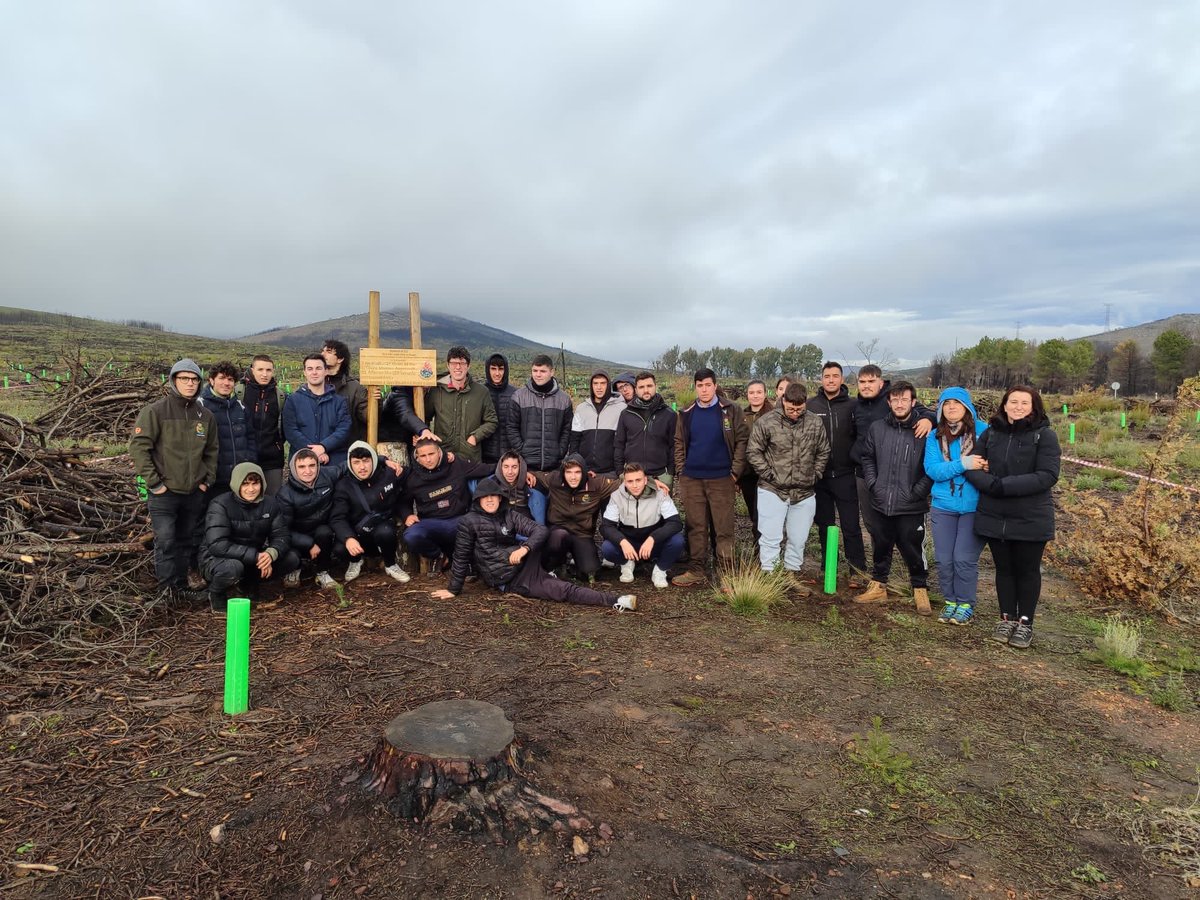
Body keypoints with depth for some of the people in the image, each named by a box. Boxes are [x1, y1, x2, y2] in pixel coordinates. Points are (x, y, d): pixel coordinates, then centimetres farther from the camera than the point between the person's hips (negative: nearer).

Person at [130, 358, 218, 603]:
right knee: (165, 541, -6)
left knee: (185, 541, 12)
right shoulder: (155, 411, -8)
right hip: (164, 492, -5)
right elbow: (138, 447, -11)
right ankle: (167, 590, 2)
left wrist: (208, 480, 8)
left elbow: (211, 451, 18)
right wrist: (153, 482, -13)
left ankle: (181, 587, 22)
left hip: (194, 492, 5)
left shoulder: (204, 415, 9)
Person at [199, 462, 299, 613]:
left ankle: (250, 582, 10)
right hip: (216, 559, -5)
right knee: (232, 567, -38)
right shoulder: (220, 505, -20)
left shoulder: (269, 503, -5)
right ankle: (216, 593, -3)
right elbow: (217, 545, -30)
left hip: (254, 558, 5)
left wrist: (270, 553, -32)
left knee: (292, 559, -13)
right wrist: (256, 556, -35)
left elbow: (281, 536, -8)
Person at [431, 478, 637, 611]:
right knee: (562, 590, -19)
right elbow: (461, 556, 1)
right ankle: (613, 601, -23)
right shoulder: (470, 521, -2)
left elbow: (540, 530, -5)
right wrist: (453, 589, 2)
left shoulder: (510, 515, 7)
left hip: (524, 565, 5)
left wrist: (524, 548, -23)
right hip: (509, 581, -5)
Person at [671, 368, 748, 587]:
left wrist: (735, 472, -8)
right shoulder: (686, 413, 7)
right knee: (696, 527, 9)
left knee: (724, 528, 2)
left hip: (721, 479, -3)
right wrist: (681, 471, 4)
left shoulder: (731, 410, -2)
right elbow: (679, 443, 11)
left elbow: (742, 440, -3)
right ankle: (695, 571, 18)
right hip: (691, 479, 3)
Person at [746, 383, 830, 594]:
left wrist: (813, 475, 5)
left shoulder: (815, 423, 0)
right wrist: (769, 474, -7)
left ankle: (792, 576, 28)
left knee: (798, 539, 13)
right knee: (771, 537, -3)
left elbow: (823, 452, 12)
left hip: (804, 492, 3)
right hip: (773, 490, -3)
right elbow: (753, 452, -4)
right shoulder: (767, 422, -10)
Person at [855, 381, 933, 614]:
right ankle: (878, 587, 31)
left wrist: (917, 492, -10)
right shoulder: (877, 428, 3)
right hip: (881, 503, 4)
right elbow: (867, 458, 13)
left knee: (913, 550, 6)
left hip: (911, 507, -4)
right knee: (881, 548, 16)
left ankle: (921, 590, 25)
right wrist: (873, 484, 3)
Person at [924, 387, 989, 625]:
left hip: (974, 507, -3)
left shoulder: (982, 431, -5)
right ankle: (950, 601, 26)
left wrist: (983, 467, -24)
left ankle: (966, 604, 19)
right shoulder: (934, 437, 2)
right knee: (944, 559, 8)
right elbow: (932, 470, -9)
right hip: (943, 507, 3)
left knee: (964, 559, 0)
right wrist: (963, 464, -23)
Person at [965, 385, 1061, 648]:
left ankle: (1025, 623, 24)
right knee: (1004, 568, 15)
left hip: (1031, 519, -3)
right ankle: (1007, 618, 28)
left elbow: (1047, 476, -18)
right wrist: (991, 485, -20)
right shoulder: (991, 433, 4)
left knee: (1027, 571, 11)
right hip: (994, 516, 3)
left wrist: (1004, 485, -24)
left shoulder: (1045, 435, -7)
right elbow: (973, 467, -1)